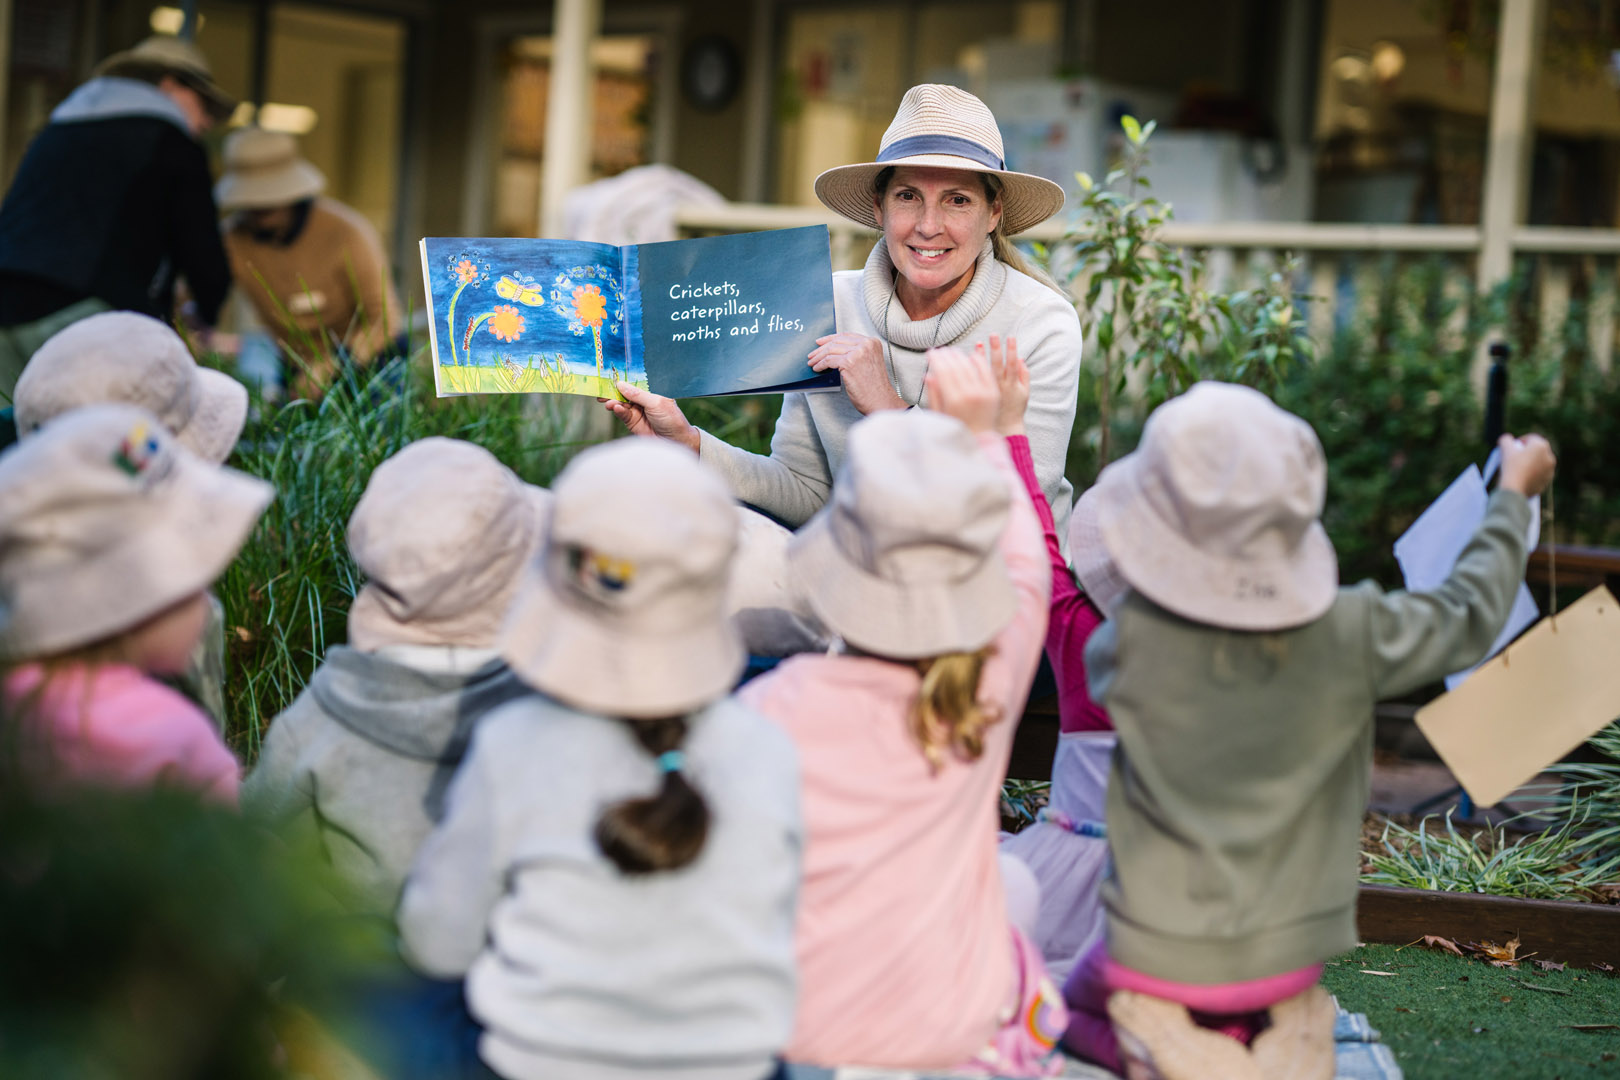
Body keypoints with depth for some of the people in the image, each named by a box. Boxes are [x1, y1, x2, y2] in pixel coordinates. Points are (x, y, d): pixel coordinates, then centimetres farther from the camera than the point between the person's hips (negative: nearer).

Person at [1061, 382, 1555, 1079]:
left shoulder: (1127, 641, -18)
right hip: (1281, 961, 2)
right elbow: (1468, 616, 4)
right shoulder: (1347, 635, -14)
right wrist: (1514, 493, 20)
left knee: (1081, 1000, 27)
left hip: (1157, 957, -2)